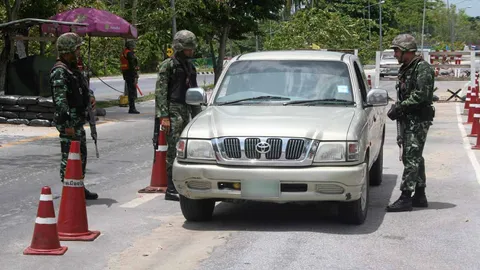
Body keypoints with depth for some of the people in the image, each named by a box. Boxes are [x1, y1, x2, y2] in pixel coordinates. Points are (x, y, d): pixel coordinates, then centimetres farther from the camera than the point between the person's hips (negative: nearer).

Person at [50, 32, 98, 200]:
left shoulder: (73, 68, 14)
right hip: (68, 122, -10)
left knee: (81, 155, 17)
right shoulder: (59, 72, -17)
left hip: (78, 120, 10)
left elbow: (83, 86, 28)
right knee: (69, 157, -5)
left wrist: (90, 96, 5)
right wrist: (67, 124, -24)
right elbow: (60, 100, -22)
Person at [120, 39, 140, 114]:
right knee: (132, 92, -7)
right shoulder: (130, 53, -15)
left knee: (130, 91, 15)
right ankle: (132, 108, -8)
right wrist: (135, 77, -20)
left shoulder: (123, 53, 17)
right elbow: (132, 66, -20)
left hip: (126, 74, 10)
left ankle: (131, 108, 20)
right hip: (131, 74, -10)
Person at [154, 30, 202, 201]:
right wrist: (163, 116, -17)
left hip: (185, 111, 8)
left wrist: (197, 114, 21)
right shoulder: (168, 65, -5)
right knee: (174, 150, -11)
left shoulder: (190, 66, 18)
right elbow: (160, 92, -10)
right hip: (173, 111, -8)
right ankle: (171, 190, -9)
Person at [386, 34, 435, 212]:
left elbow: (421, 95, -22)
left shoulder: (423, 68, -12)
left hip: (418, 120, -10)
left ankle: (406, 198, -10)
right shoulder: (405, 69, 17)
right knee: (414, 158, 13)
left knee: (411, 158, -10)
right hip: (407, 120, 10)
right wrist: (397, 108, 3)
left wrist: (399, 107, -20)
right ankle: (420, 196, 21)